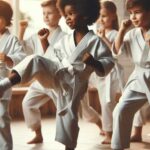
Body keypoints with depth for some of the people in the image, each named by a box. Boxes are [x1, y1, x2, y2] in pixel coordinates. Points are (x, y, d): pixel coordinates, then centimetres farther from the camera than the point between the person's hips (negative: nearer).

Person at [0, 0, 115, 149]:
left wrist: (93, 62, -23)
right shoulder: (65, 40, 11)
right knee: (34, 60, -23)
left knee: (69, 117, 1)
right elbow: (53, 54, 24)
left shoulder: (95, 41, -4)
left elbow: (109, 61, -7)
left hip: (74, 83, -3)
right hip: (57, 73, 3)